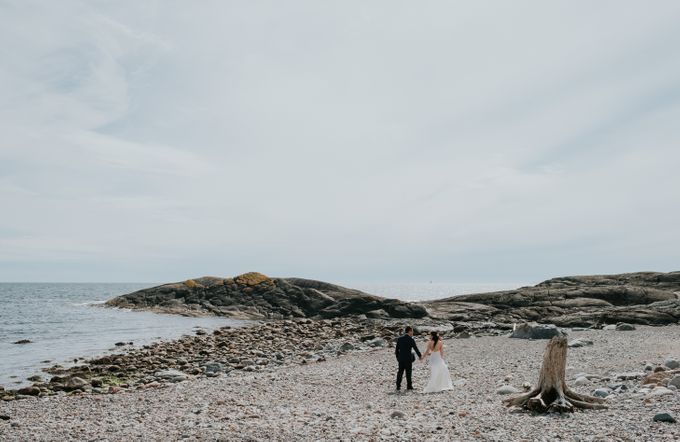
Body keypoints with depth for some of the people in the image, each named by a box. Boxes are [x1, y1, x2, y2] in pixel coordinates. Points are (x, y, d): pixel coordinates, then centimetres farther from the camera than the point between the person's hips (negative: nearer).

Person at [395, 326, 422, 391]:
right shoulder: (411, 340, -11)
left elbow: (396, 349, 6)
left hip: (401, 358, 4)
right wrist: (420, 356, 10)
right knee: (408, 372, 9)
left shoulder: (399, 339, 3)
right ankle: (409, 386, 16)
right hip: (408, 358, -4)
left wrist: (397, 357, 18)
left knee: (400, 372, 10)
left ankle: (398, 386, 8)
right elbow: (416, 348, -5)